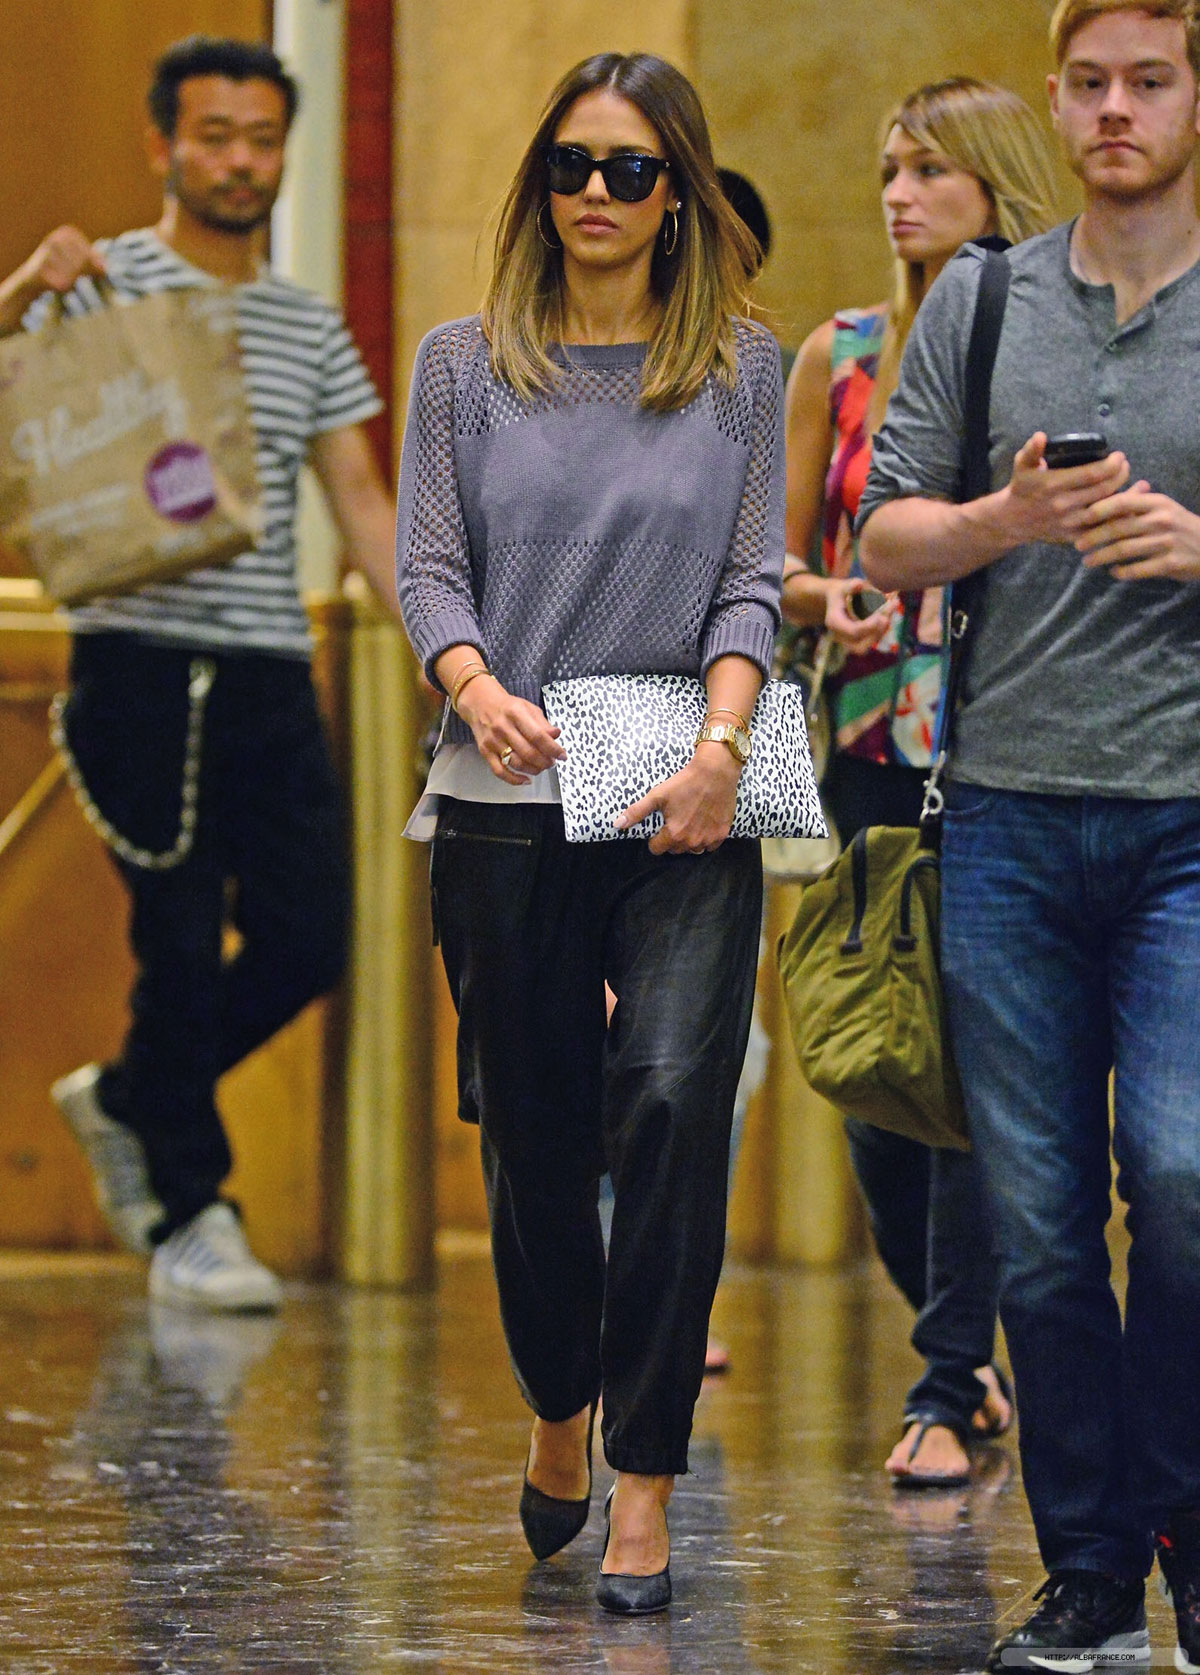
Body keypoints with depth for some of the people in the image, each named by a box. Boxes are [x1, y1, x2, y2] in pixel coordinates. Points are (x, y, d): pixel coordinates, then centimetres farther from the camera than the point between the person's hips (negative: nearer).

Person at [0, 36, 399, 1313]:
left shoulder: (310, 327, 15)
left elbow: (362, 501, 15)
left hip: (270, 673, 5)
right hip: (142, 661, -5)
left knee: (308, 937, 1)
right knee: (182, 936, -6)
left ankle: (127, 1102, 25)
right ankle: (187, 1215, 8)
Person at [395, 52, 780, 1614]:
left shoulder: (742, 368, 8)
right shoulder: (464, 365, 10)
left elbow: (752, 581, 3)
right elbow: (429, 564, 5)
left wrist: (718, 746, -13)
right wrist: (477, 687, -16)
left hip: (687, 802, -1)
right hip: (508, 800, 1)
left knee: (673, 1103, -17)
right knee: (533, 1134, 7)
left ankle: (645, 1485, -12)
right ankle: (561, 1415, 32)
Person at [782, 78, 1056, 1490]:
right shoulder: (840, 358, 10)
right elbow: (778, 566, 13)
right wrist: (829, 601, -7)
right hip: (876, 741, 3)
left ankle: (949, 1390, -3)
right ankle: (963, 1345, 23)